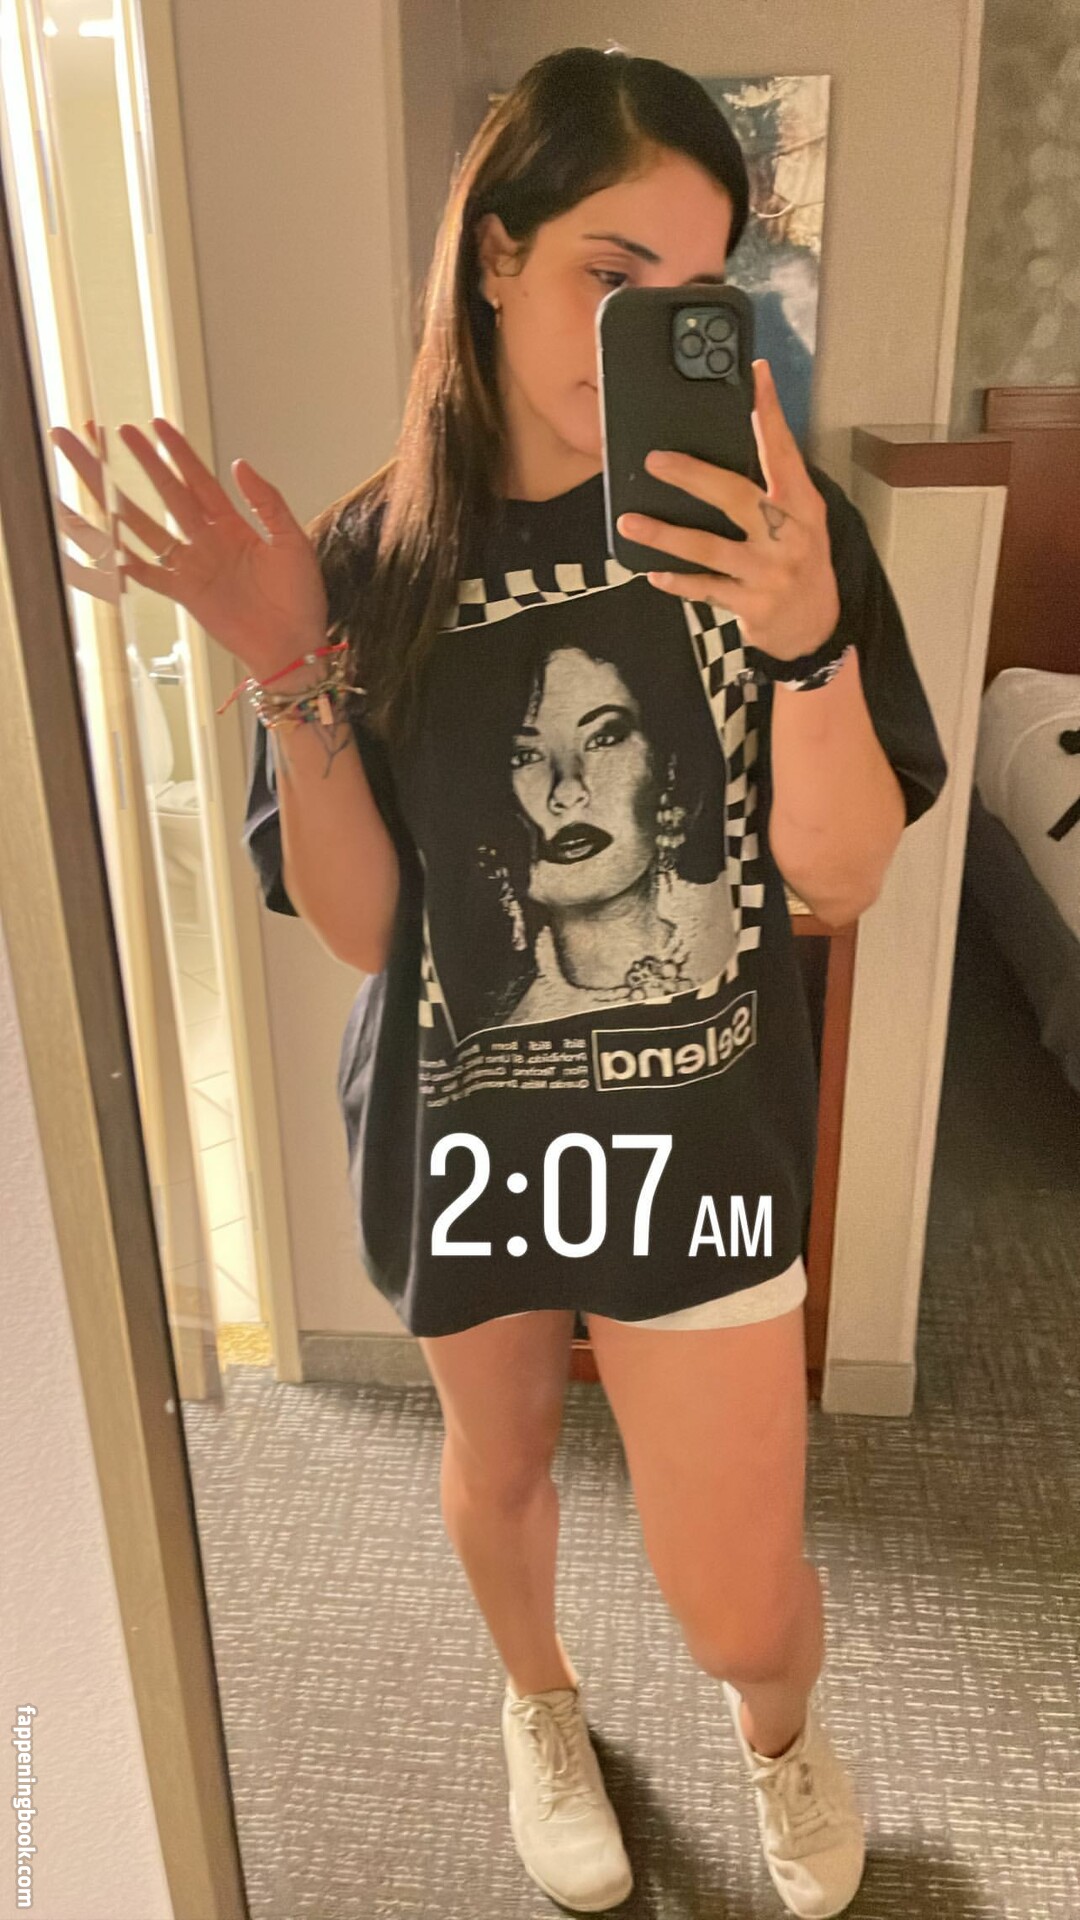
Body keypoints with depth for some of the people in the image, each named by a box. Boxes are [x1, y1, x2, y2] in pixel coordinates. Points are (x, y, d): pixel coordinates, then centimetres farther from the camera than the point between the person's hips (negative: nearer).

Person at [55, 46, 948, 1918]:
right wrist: (291, 680, -23)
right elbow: (360, 922, -8)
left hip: (705, 1119, -1)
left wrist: (807, 633, -29)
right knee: (497, 1454, 25)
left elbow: (841, 873, -12)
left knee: (738, 1607, 6)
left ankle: (779, 1727, 47)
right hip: (464, 1120, 1)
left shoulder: (766, 516, -9)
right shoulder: (375, 558, -8)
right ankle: (541, 1702, 60)